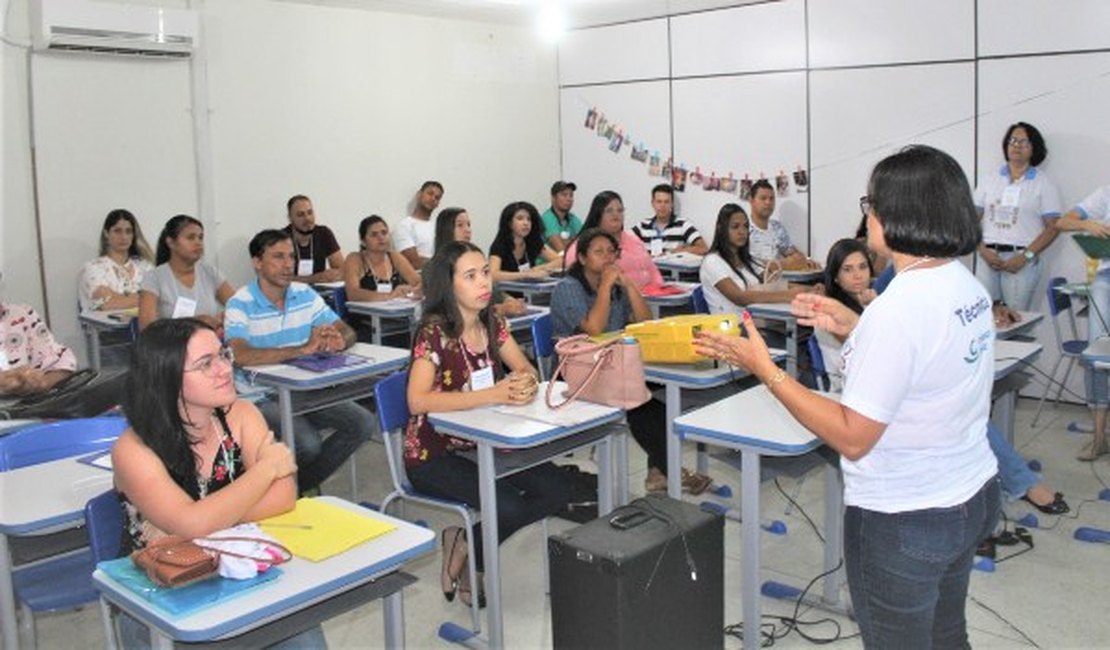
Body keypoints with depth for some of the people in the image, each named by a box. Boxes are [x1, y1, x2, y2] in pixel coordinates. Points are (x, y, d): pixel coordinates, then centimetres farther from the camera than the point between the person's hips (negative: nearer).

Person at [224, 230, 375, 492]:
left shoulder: (306, 295, 7)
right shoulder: (240, 305, -12)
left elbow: (347, 331, 5)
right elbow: (240, 355, -29)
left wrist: (339, 340, -22)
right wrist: (303, 349, -36)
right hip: (261, 398, -6)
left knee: (362, 423, -11)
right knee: (308, 442, -29)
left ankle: (300, 486, 5)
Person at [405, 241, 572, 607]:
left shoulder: (492, 324, 2)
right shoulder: (434, 332, -19)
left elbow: (525, 369, 5)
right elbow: (418, 401, -31)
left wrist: (526, 383, -21)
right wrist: (495, 394, -35)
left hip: (481, 443, 7)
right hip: (433, 456, -7)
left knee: (558, 489, -7)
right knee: (509, 507, -26)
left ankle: (467, 545, 10)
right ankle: (461, 560, 7)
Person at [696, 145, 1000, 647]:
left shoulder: (899, 309, -27)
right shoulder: (967, 285, -1)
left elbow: (852, 437, -25)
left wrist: (764, 369, -22)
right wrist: (852, 330, 11)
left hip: (902, 522, -8)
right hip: (973, 497, 9)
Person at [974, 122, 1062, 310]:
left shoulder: (1043, 183, 7)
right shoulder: (989, 178, 14)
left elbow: (1052, 227, 1)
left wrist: (1025, 257, -10)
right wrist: (982, 250, -5)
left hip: (1022, 260, -2)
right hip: (988, 256, 2)